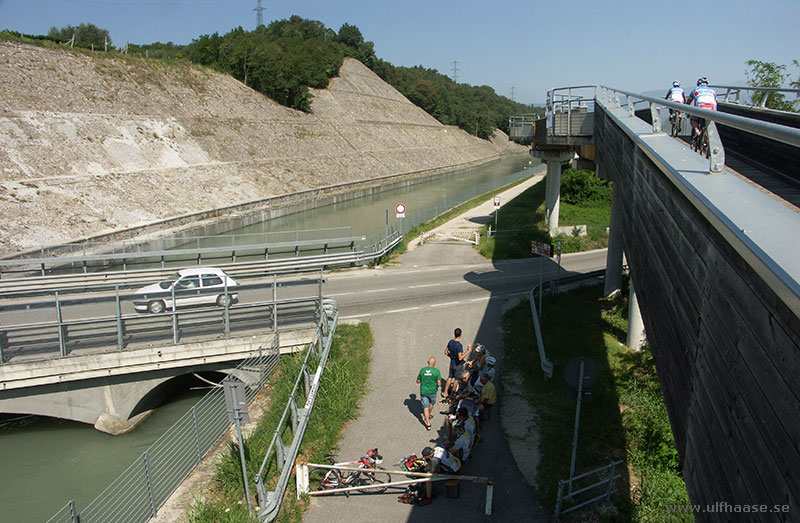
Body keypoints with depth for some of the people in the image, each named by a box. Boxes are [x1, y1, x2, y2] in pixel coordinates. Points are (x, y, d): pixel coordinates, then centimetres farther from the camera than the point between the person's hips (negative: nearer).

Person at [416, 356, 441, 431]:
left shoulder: (422, 370, -8)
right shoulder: (437, 371, -16)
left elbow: (418, 381, 0)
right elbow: (439, 384, -17)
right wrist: (439, 384, 5)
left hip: (423, 391, 1)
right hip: (432, 391, -1)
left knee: (425, 406, 9)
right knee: (432, 403, 28)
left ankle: (428, 424, 9)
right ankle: (429, 414, 51)